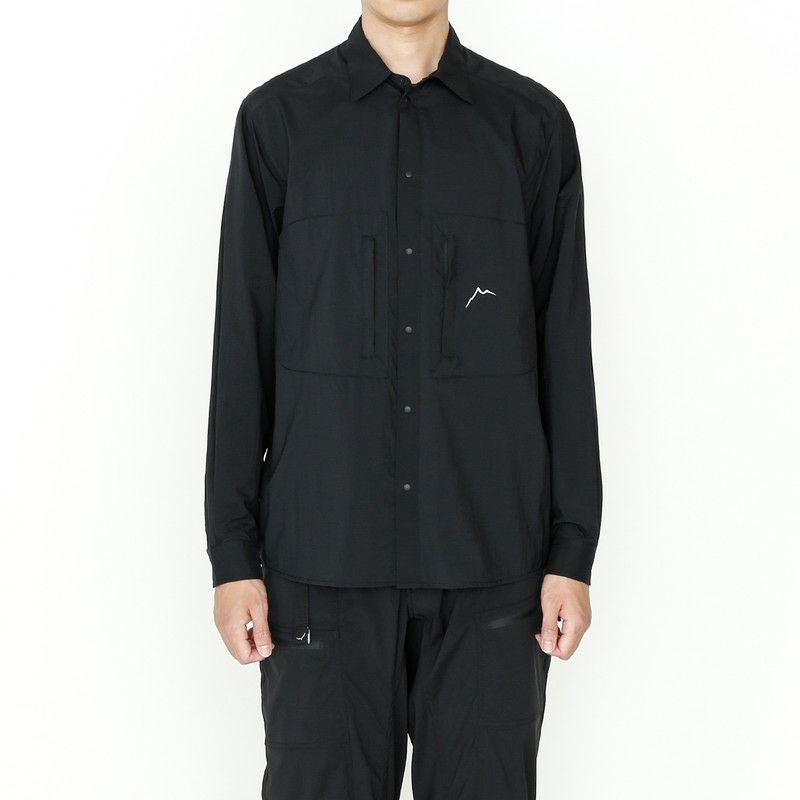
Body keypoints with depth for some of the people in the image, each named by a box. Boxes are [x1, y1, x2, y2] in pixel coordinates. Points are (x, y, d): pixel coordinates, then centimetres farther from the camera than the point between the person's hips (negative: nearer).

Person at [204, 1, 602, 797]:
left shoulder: (533, 123, 5)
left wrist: (572, 550, 1)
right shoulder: (279, 119, 4)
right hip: (324, 558, 0)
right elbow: (243, 346, 3)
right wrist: (233, 551, 0)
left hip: (491, 556, 1)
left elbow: (564, 349, 5)